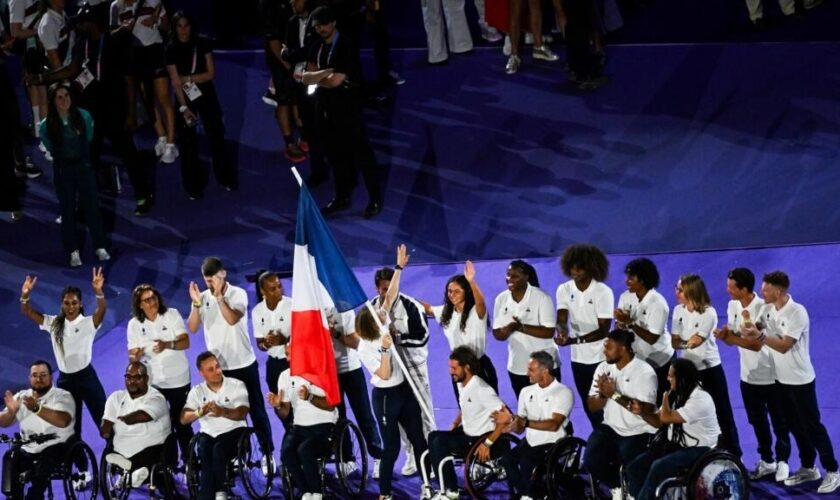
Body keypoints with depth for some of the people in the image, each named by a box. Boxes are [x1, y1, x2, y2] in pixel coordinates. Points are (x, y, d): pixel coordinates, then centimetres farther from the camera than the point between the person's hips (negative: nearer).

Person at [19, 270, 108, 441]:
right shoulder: (54, 323, 2)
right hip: (65, 379, 4)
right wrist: (25, 295, -22)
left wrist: (98, 292, -50)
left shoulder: (88, 323, -10)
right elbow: (28, 312, -1)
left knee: (103, 420, 2)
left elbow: (102, 310, -30)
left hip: (86, 376, -4)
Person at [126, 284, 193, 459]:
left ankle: (188, 458, 19)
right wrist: (135, 356, -29)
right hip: (152, 383, 1)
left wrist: (167, 345, -33)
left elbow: (185, 342, -12)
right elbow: (132, 353, -3)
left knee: (181, 422, 6)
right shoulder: (134, 324, -3)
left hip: (178, 380, -1)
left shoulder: (172, 315, -7)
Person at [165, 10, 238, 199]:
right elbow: (175, 82, -14)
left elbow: (211, 74, -8)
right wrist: (184, 107, -21)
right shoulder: (171, 50, -10)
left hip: (206, 94, 1)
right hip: (185, 97, -1)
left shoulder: (202, 44, -8)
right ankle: (194, 186, 10)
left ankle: (226, 178, 19)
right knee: (188, 140, 1)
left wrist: (188, 79, -16)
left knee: (216, 134, 4)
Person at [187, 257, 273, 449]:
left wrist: (219, 296, -26)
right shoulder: (203, 298, 1)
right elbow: (192, 328, -7)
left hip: (243, 364, -3)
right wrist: (196, 304, -19)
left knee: (257, 410, 5)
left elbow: (232, 319, -24)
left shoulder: (238, 294, -8)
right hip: (217, 367, 3)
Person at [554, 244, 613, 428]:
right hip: (578, 358, 4)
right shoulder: (564, 290, -1)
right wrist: (562, 331, -35)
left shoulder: (603, 292, -14)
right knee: (589, 406, 12)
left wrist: (573, 340, -28)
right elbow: (561, 319, -10)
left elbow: (604, 330, -17)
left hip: (601, 358, -4)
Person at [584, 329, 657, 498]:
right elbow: (592, 406, 6)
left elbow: (646, 410, -22)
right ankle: (618, 489, 9)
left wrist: (614, 394, -24)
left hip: (638, 432, -5)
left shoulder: (645, 372, -13)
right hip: (611, 428, 5)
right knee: (591, 460, -19)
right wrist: (602, 395, -18)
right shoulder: (604, 368, 5)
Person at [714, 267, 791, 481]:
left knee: (779, 422, 8)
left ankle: (782, 461, 22)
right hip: (748, 375, 6)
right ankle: (766, 460, 30)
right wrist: (725, 335, -23)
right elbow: (732, 338, 0)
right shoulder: (733, 306, -1)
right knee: (757, 421, 16)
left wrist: (728, 336, -26)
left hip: (770, 375, -6)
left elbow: (756, 344, -24)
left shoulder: (763, 309, -23)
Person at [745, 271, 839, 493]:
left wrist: (759, 335, -34)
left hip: (800, 379, -7)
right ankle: (808, 468, 26)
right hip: (782, 378, 7)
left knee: (812, 427, -1)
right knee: (796, 426, 15)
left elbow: (784, 346, -28)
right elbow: (757, 328, 10)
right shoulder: (768, 309, 0)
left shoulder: (797, 313, -23)